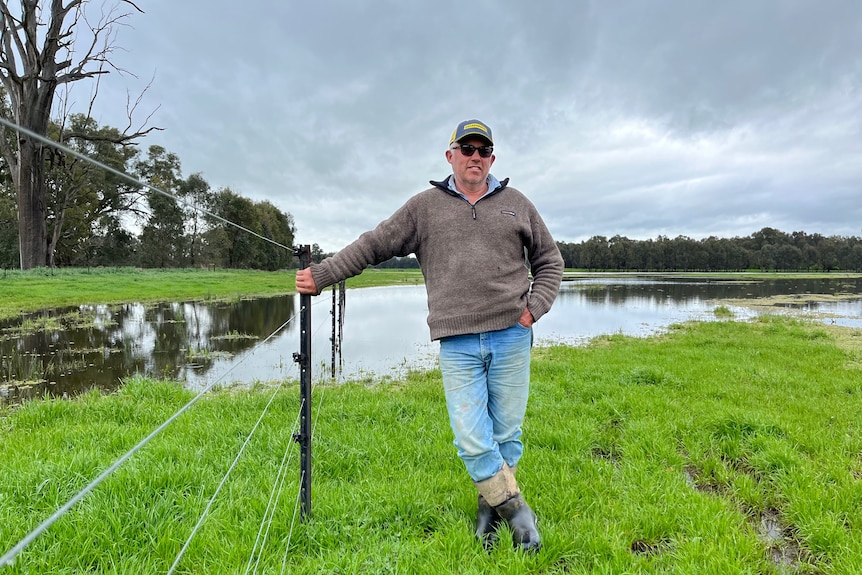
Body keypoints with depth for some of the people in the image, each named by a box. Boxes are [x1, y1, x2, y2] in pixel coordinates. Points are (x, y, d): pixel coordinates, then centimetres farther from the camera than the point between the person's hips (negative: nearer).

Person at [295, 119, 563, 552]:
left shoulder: (515, 203, 12)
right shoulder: (424, 206, 8)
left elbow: (549, 261, 18)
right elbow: (373, 245, 10)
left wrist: (534, 308, 3)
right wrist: (321, 276, 6)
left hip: (511, 337, 2)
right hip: (457, 345, -1)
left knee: (506, 434, 10)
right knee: (472, 442, -4)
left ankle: (491, 508, 33)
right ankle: (517, 510, 19)